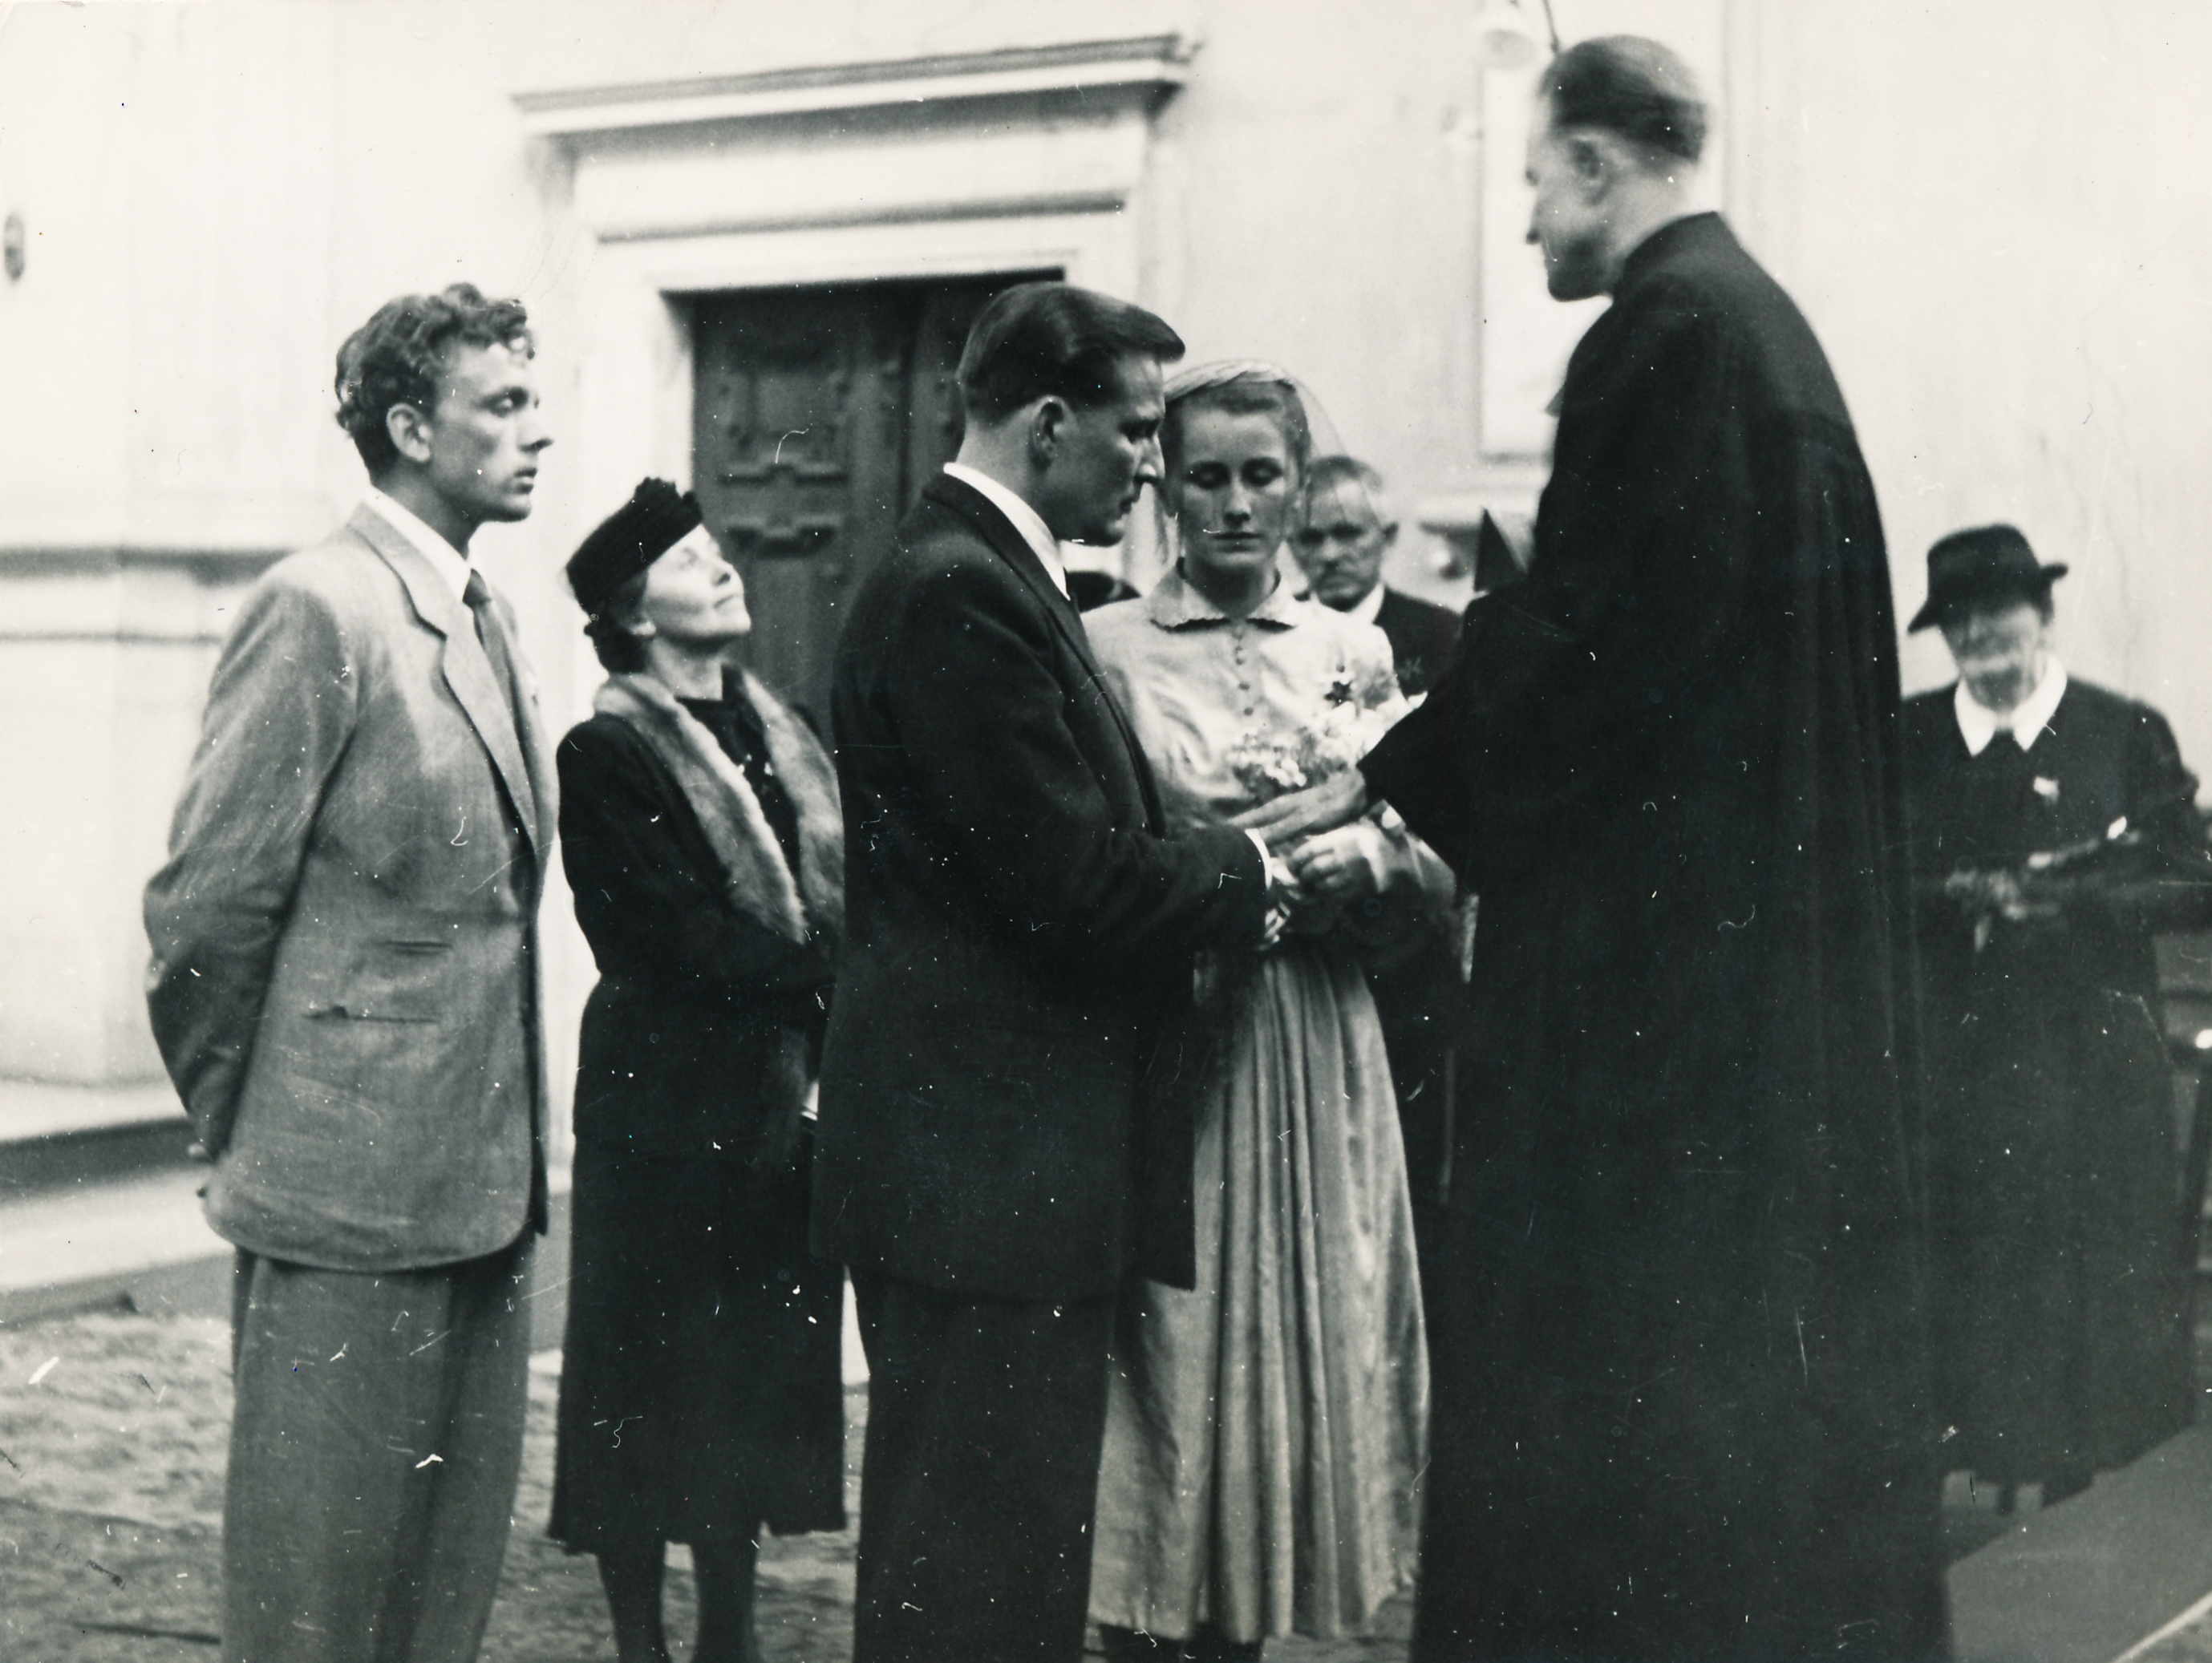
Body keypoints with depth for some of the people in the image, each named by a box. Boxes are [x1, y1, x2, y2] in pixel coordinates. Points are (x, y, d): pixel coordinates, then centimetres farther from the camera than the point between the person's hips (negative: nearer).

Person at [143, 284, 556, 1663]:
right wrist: (240, 1130, -2)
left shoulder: (488, 617, 13)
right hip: (350, 1192, -8)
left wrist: (516, 1156, 15)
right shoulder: (320, 608, -14)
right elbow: (207, 903, -13)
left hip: (485, 1187, 8)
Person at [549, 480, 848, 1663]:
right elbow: (690, 944, -16)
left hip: (780, 1109, 7)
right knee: (652, 1383, 1)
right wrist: (835, 968, -16)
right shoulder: (606, 757, -9)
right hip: (669, 1111, -7)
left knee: (753, 1384, 12)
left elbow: (828, 918, 12)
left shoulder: (775, 741, 15)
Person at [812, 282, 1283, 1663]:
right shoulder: (956, 592, -17)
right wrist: (1254, 871, -6)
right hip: (987, 1169, -11)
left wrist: (1229, 870, 6)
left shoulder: (982, 580, 17)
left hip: (992, 1168, 11)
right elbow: (1066, 883, -21)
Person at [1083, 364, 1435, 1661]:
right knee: (1162, 1363, -3)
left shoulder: (1357, 654, 9)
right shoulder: (1105, 647, -1)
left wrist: (1369, 862, -11)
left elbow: (1435, 880, 9)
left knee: (1309, 1346, 7)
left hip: (1316, 1055, 3)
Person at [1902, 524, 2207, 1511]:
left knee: (2104, 1294, 0)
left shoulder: (2127, 735, 2)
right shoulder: (1904, 740, 8)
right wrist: (1961, 897, -13)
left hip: (2095, 1068, -1)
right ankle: (1993, 1482, 13)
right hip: (1952, 1060, 2)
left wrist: (2058, 896, -15)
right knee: (1965, 1292, 2)